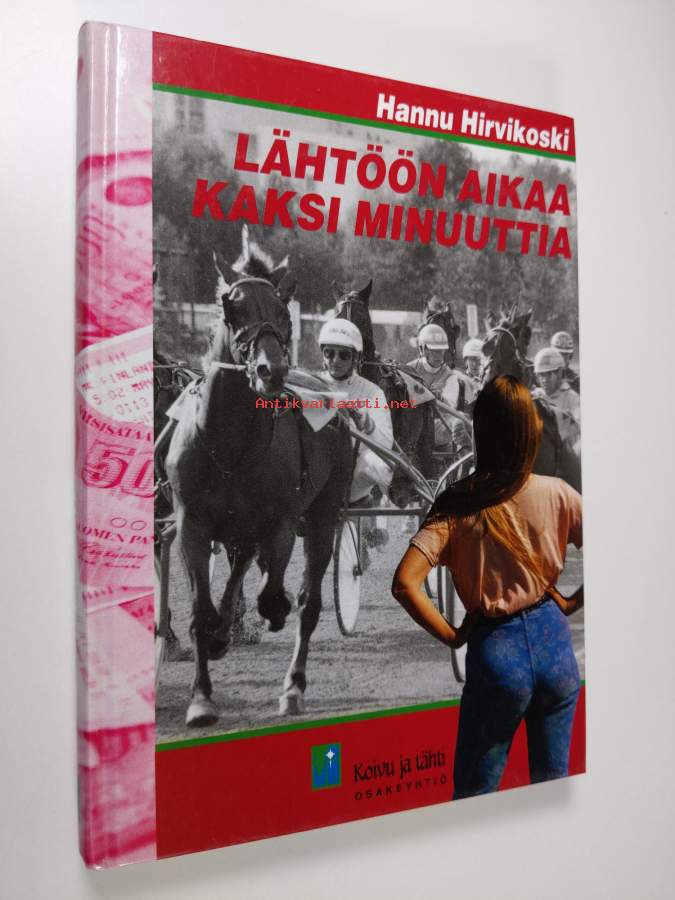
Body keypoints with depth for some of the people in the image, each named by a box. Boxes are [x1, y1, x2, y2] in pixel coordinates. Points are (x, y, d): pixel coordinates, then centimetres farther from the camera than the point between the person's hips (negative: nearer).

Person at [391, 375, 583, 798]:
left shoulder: (459, 505, -12)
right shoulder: (557, 494, -7)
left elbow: (405, 583, -21)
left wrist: (452, 636, -8)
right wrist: (572, 602, 4)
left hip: (495, 650, -2)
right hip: (554, 643, 3)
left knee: (475, 794, 15)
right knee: (553, 786, 21)